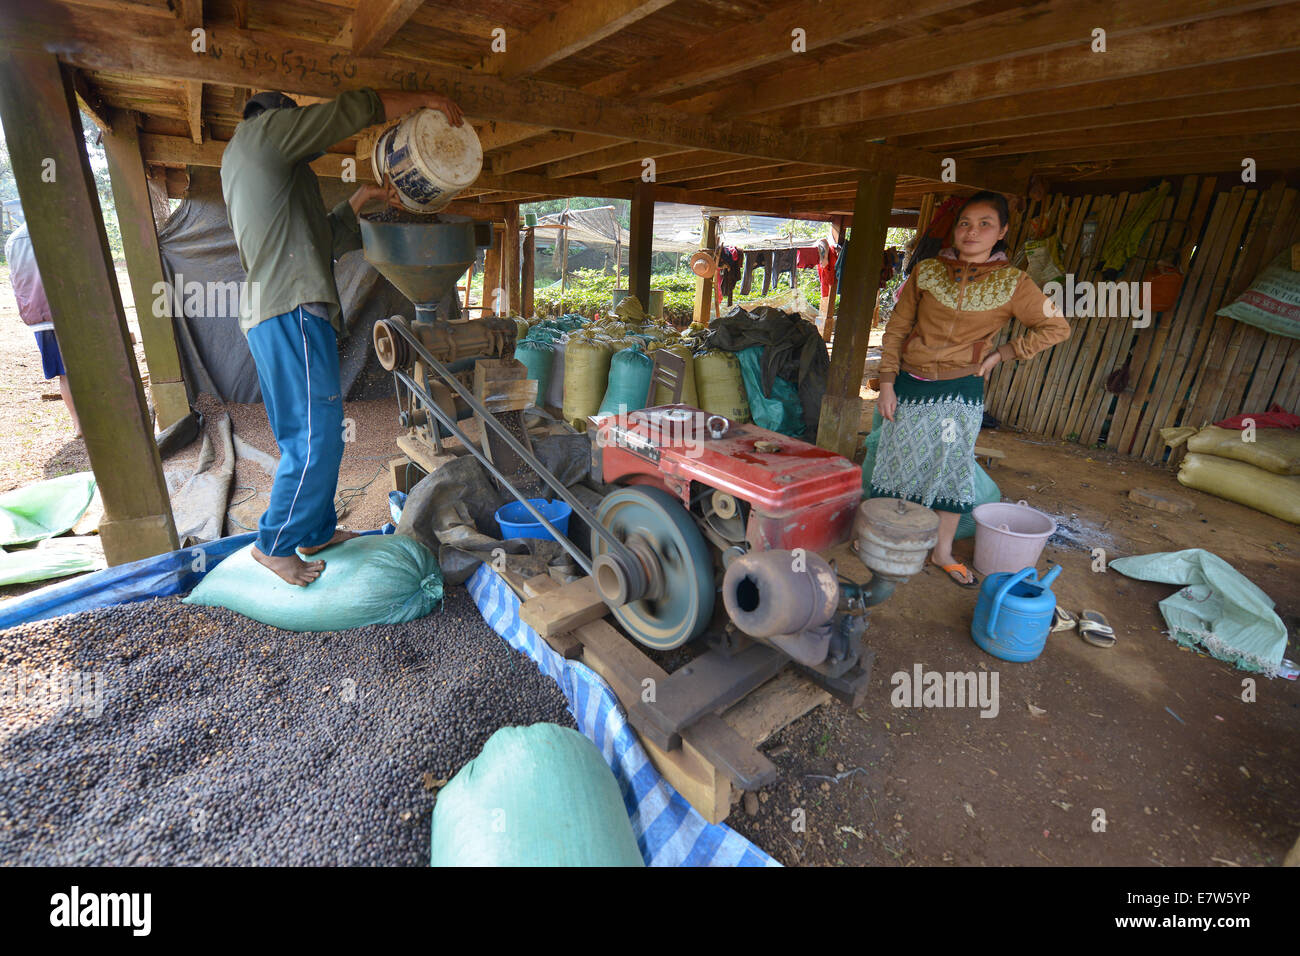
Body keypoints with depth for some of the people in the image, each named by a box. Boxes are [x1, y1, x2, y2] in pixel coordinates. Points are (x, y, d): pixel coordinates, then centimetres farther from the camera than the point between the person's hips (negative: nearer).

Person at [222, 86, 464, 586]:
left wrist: (361, 199, 34)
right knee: (315, 437, -8)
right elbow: (355, 108, -2)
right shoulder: (260, 131, 3)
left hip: (280, 315, 10)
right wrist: (424, 98, 7)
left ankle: (317, 531, 24)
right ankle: (275, 544, 4)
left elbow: (324, 239, 34)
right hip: (292, 310, -10)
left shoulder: (248, 167, 31)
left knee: (319, 434, 14)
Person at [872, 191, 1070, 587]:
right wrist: (887, 384, -5)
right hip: (909, 385, 0)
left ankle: (943, 550, 24)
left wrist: (1000, 354, -3)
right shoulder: (927, 271, -2)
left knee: (952, 468, 8)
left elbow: (1056, 327, 4)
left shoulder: (1012, 283, -3)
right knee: (895, 462, 8)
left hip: (959, 391, 0)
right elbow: (896, 329, 0)